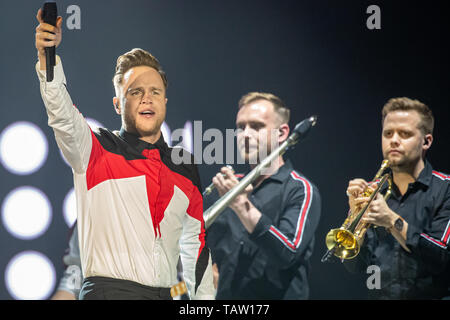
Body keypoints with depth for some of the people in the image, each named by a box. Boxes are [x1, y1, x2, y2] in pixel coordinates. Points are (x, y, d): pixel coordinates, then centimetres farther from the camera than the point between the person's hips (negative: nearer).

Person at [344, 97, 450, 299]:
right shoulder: (372, 191, 10)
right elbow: (356, 266, 5)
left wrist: (392, 221, -17)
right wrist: (357, 214, -8)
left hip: (429, 295, -2)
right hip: (379, 294, 2)